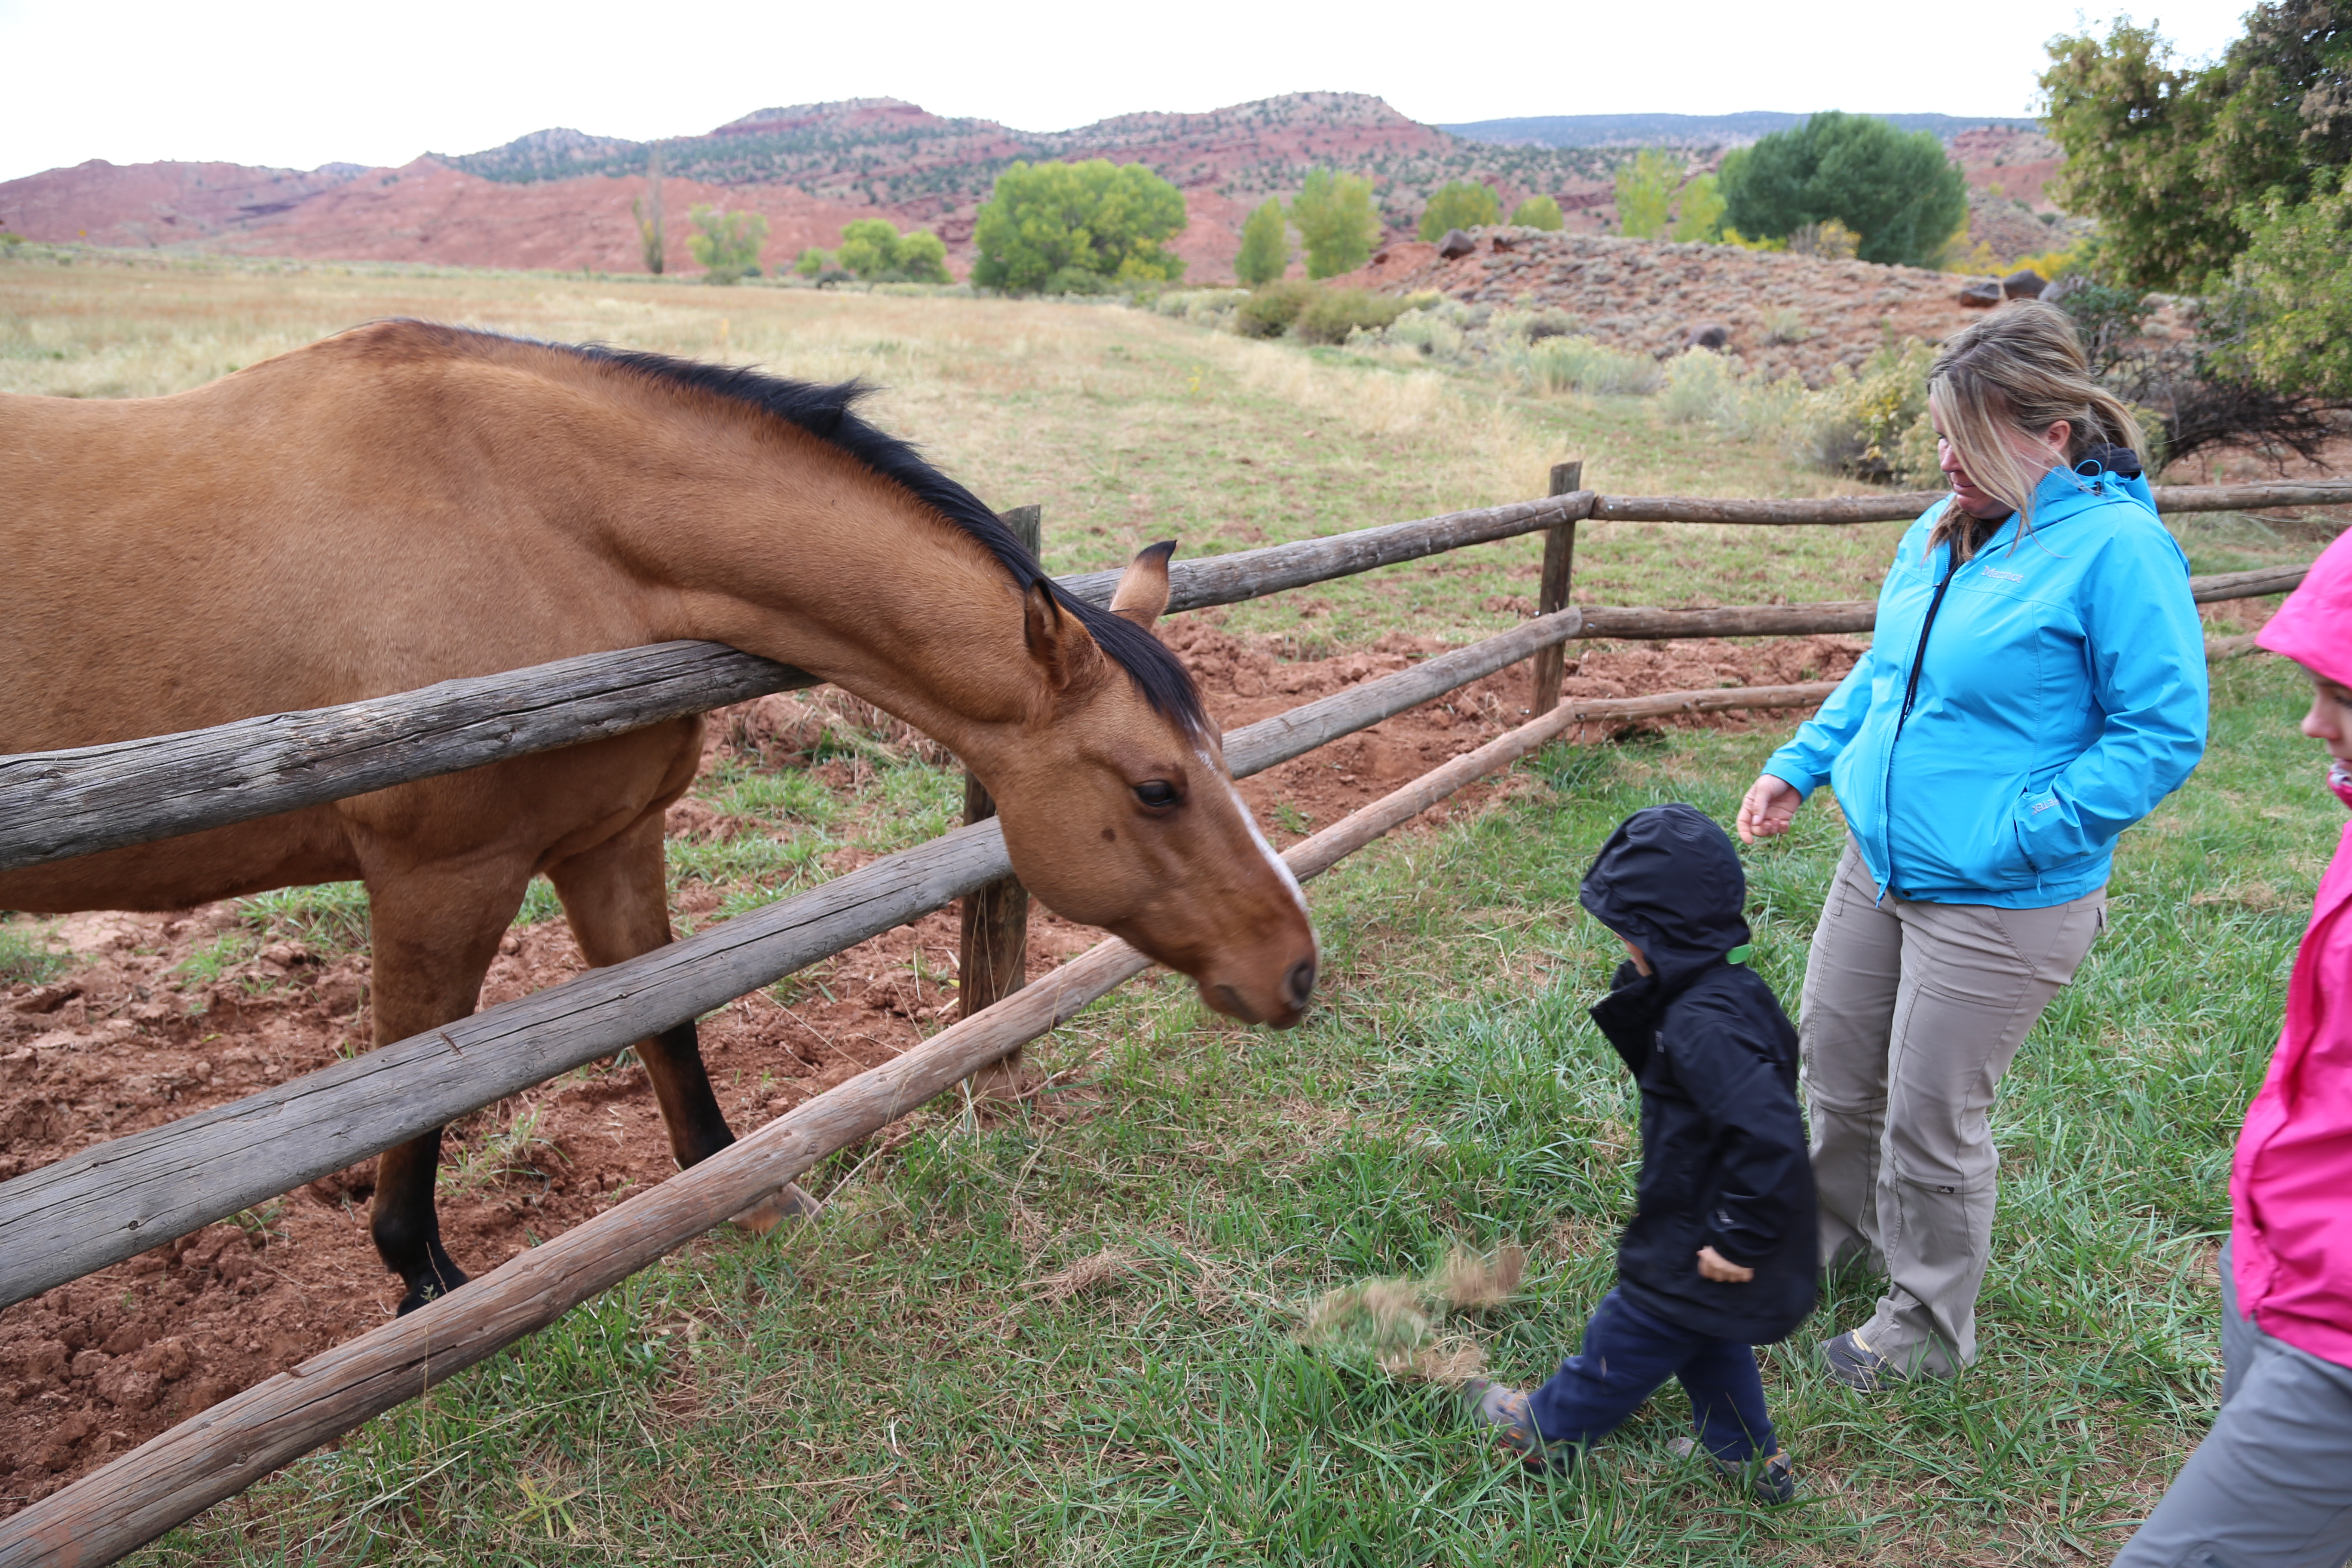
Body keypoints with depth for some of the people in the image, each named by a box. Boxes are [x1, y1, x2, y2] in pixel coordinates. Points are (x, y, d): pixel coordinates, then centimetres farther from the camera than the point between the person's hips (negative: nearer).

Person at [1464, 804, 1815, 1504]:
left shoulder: (1707, 1026, -34)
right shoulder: (1726, 989, -2)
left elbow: (1769, 1137, -39)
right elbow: (1658, 1062, 14)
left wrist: (1739, 1242, -28)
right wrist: (1638, 996, -5)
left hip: (1699, 1251, -9)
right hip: (1705, 1227, 9)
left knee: (1628, 1340, 14)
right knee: (1704, 1338, 29)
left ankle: (1546, 1429, 35)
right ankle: (1749, 1457, 46)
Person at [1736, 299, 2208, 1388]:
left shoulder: (2117, 546, -18)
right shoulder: (1940, 531, 4)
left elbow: (2163, 733, -17)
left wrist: (2018, 833, -22)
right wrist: (1801, 764, 7)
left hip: (2001, 902, -7)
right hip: (1877, 867, 7)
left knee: (1931, 1118, 6)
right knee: (1832, 1060, 20)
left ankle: (1928, 1328, 31)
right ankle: (1836, 1232, 48)